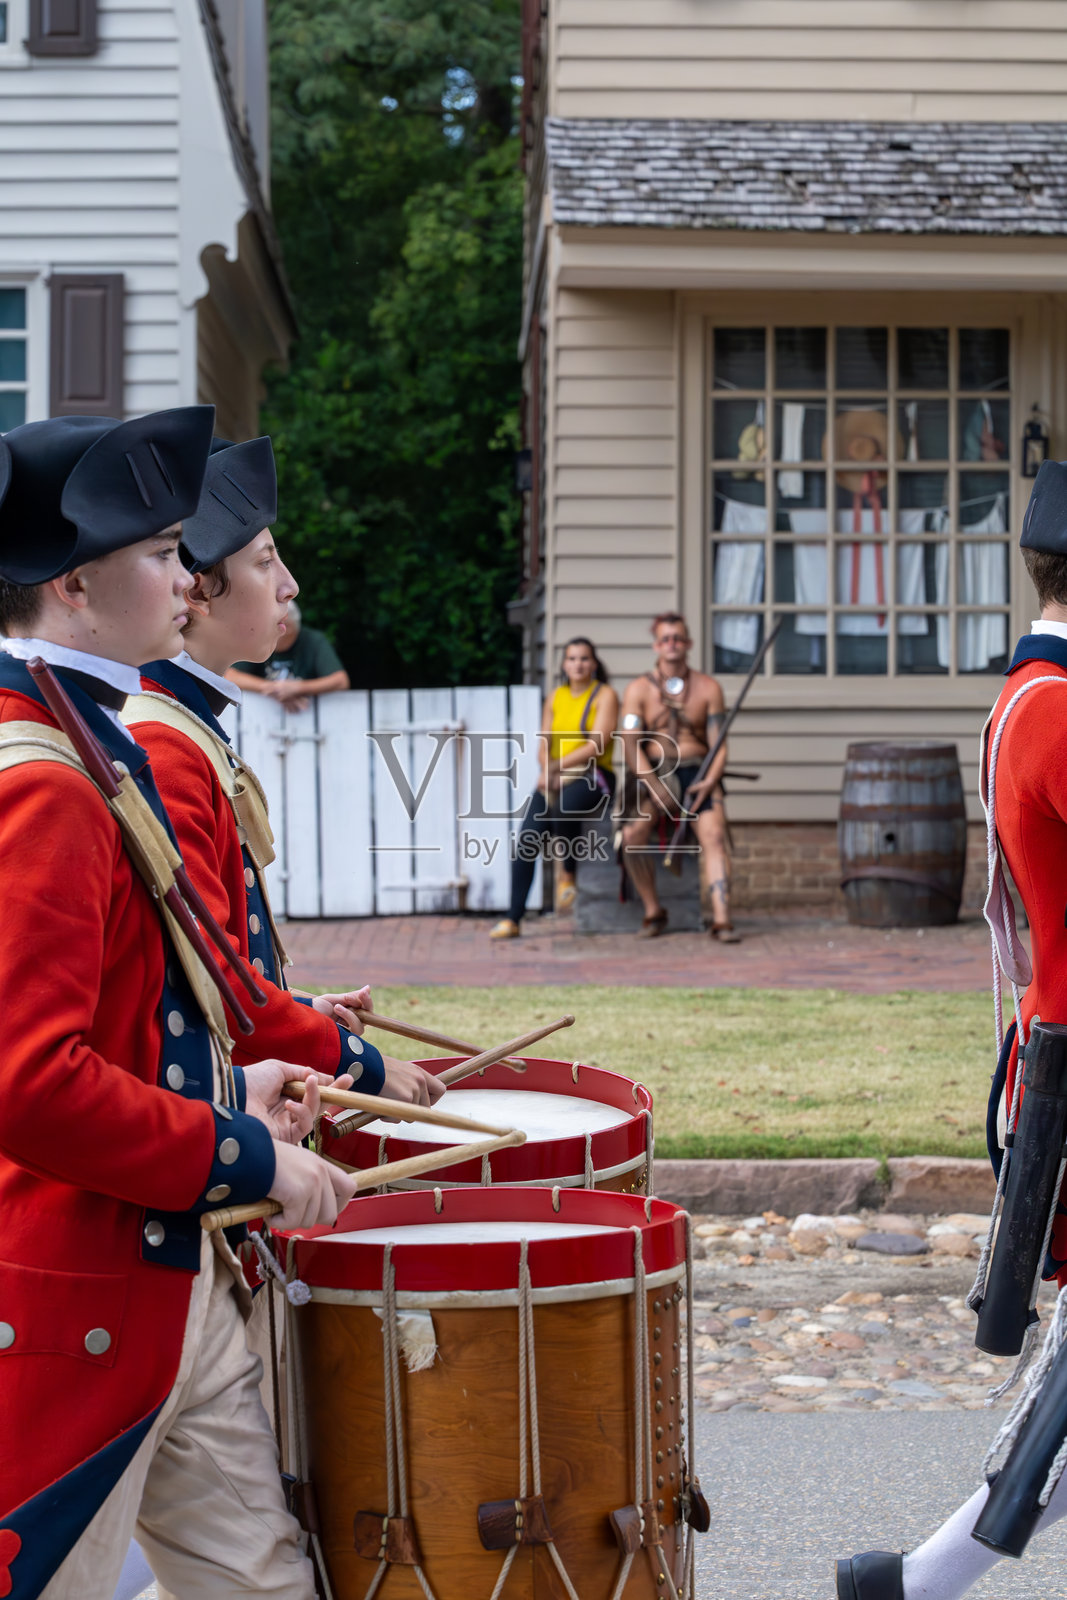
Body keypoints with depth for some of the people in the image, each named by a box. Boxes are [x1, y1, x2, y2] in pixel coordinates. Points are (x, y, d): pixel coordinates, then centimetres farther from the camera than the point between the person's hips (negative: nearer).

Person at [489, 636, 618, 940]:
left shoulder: (605, 695, 0)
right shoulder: (555, 697, 16)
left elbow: (597, 744, -11)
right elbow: (544, 745, 12)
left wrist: (557, 767, -18)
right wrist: (549, 774, -9)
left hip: (593, 776, -5)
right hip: (556, 778, 5)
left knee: (564, 806, -39)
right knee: (526, 841, -15)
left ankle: (568, 874, -14)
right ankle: (513, 918, -13)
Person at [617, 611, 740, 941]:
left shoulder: (708, 688, 9)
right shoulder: (639, 689, 6)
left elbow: (719, 745, 4)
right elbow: (630, 744, -4)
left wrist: (710, 781, -16)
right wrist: (653, 785, -18)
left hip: (697, 774, 0)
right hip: (651, 774, 0)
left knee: (713, 833, -27)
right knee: (632, 833, -26)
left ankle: (720, 918, -37)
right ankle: (653, 911, -10)